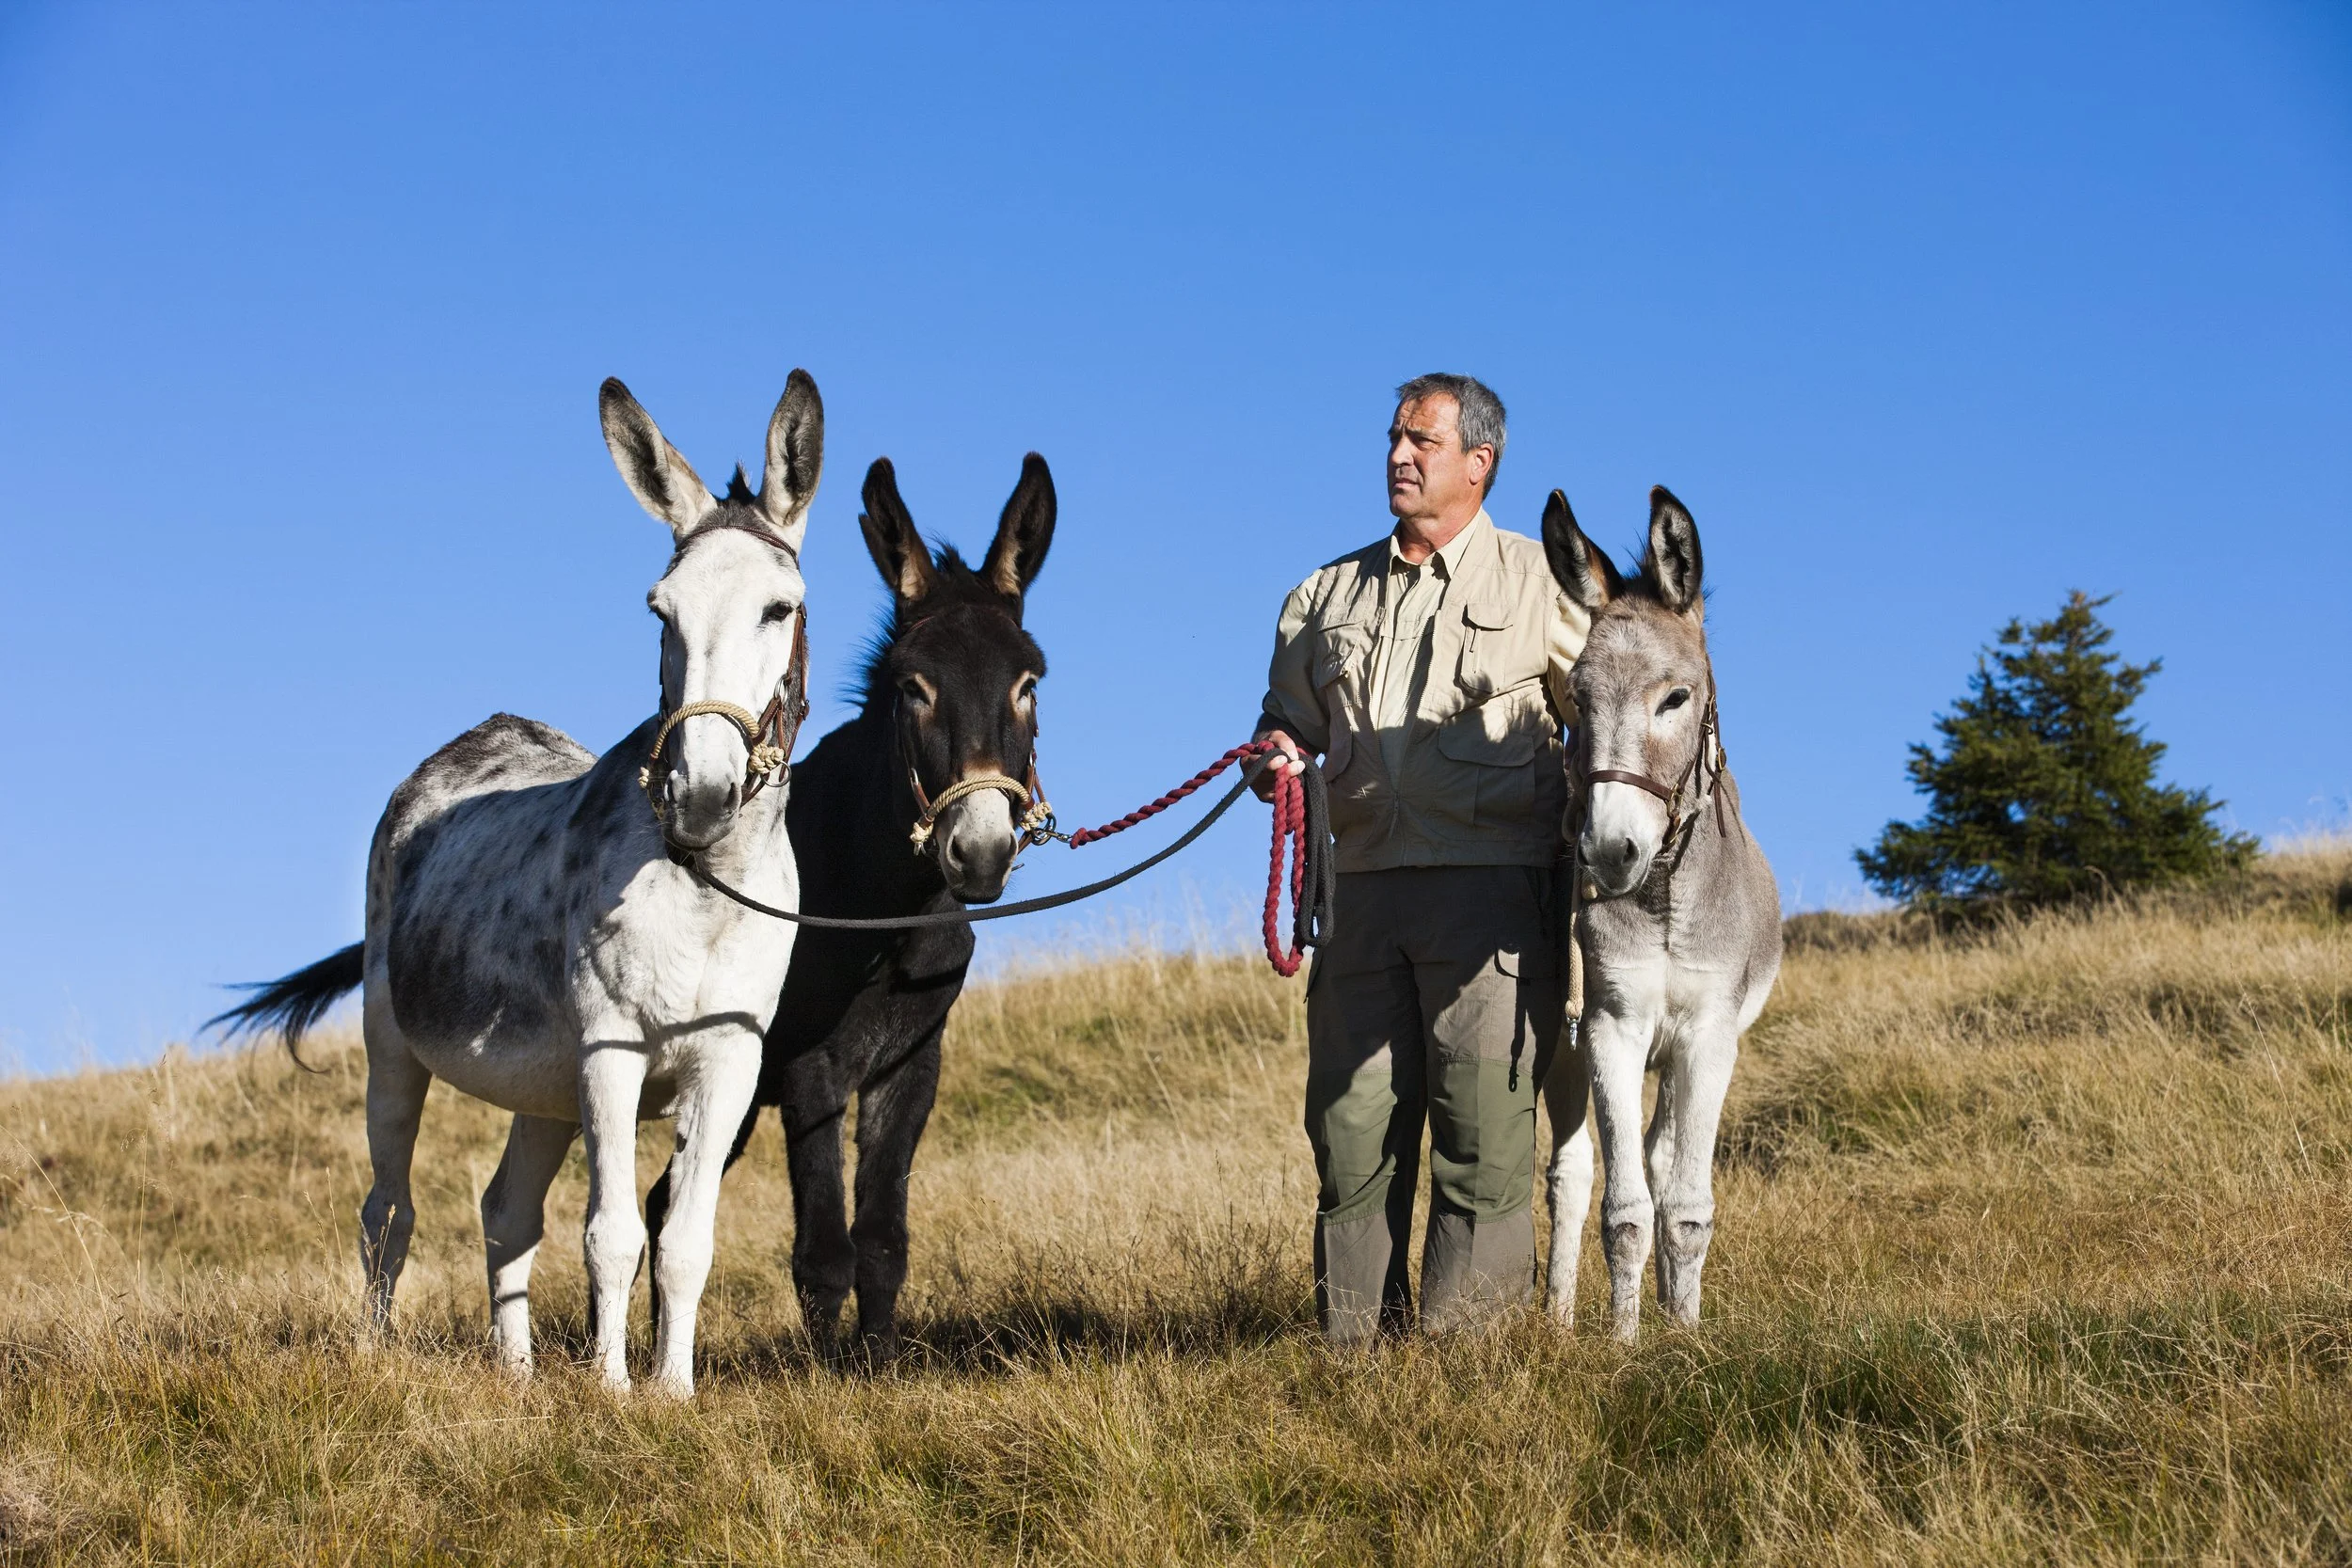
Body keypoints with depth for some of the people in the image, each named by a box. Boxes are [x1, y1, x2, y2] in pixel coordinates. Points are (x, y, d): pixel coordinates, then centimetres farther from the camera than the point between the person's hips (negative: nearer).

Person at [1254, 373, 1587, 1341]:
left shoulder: (1538, 584, 7)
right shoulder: (1329, 597, 18)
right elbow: (1289, 720, 24)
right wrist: (1277, 756, 0)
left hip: (1492, 890, -4)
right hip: (1366, 894, 4)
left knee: (1483, 1135, -6)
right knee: (1351, 1129, 1)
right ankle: (1354, 1347, 7)